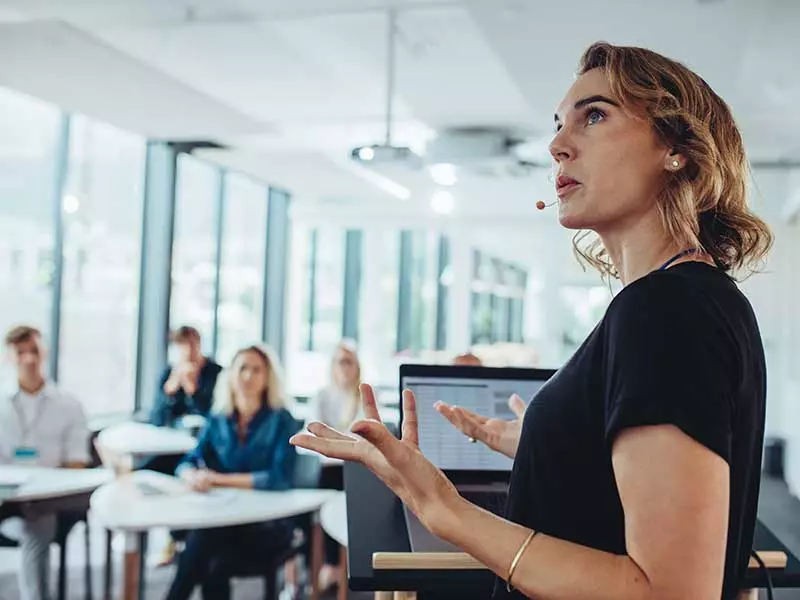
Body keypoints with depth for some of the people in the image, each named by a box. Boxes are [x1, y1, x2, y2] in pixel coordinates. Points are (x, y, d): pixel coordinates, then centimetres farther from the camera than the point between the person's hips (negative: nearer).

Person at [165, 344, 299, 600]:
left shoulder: (281, 420, -7)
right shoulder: (218, 420, 8)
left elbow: (279, 479, -18)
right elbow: (186, 464, 5)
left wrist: (220, 478, -17)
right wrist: (194, 476, -20)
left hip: (268, 524, -4)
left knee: (203, 537, -33)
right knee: (214, 566, -32)